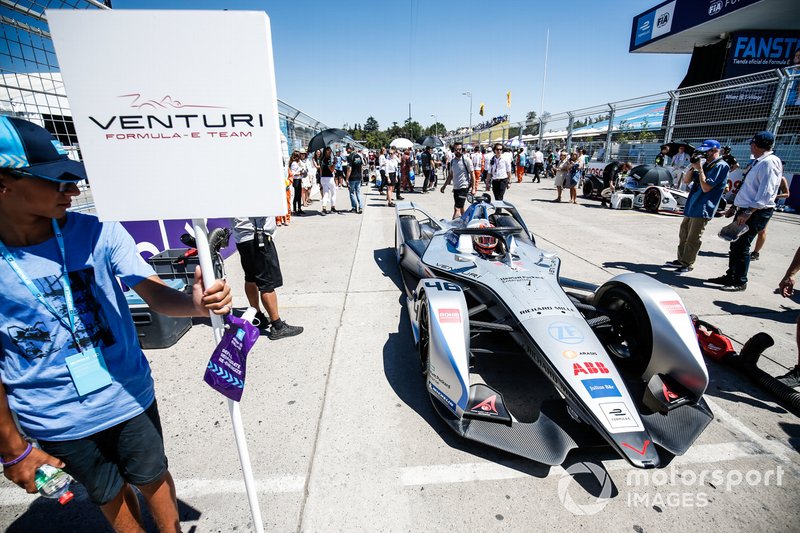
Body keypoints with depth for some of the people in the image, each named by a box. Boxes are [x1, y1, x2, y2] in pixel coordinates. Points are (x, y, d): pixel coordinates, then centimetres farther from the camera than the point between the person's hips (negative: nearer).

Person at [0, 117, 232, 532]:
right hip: (56, 423, 1)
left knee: (152, 478, 20)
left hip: (129, 399, 0)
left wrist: (196, 302, -43)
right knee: (109, 495, 23)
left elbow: (156, 294, -19)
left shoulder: (98, 233, -14)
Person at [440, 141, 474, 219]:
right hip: (455, 188, 7)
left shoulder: (466, 160, -8)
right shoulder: (452, 161, 11)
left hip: (463, 188, -7)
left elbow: (472, 174, -7)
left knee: (457, 208, -14)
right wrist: (444, 186, 15)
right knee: (460, 208, 16)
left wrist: (473, 188, -12)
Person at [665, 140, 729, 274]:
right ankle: (681, 260, 26)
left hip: (702, 209, -8)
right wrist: (693, 166, -2)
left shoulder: (721, 166, -12)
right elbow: (686, 180, 13)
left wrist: (699, 169, -14)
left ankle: (688, 264, 6)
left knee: (692, 239, -3)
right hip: (691, 206, 8)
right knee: (683, 235, 15)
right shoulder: (704, 163, 12)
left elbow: (706, 187, -18)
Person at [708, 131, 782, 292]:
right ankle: (730, 276, 23)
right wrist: (734, 207, 20)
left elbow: (766, 193, -22)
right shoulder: (758, 162, 15)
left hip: (756, 212, -9)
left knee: (742, 247, -4)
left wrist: (749, 212, -26)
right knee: (735, 244, 13)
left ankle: (740, 282, 6)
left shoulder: (769, 163, -15)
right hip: (744, 210, 9)